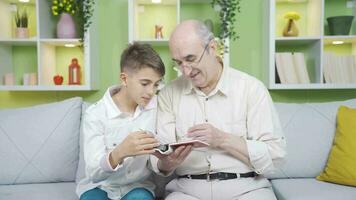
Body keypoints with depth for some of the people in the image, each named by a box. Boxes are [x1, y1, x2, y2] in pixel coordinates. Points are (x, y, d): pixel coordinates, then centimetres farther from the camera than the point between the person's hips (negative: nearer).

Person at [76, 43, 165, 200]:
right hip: (99, 186, -1)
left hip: (137, 186, 2)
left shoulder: (156, 107, -6)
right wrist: (119, 153, -41)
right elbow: (93, 173, -21)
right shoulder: (95, 114, -14)